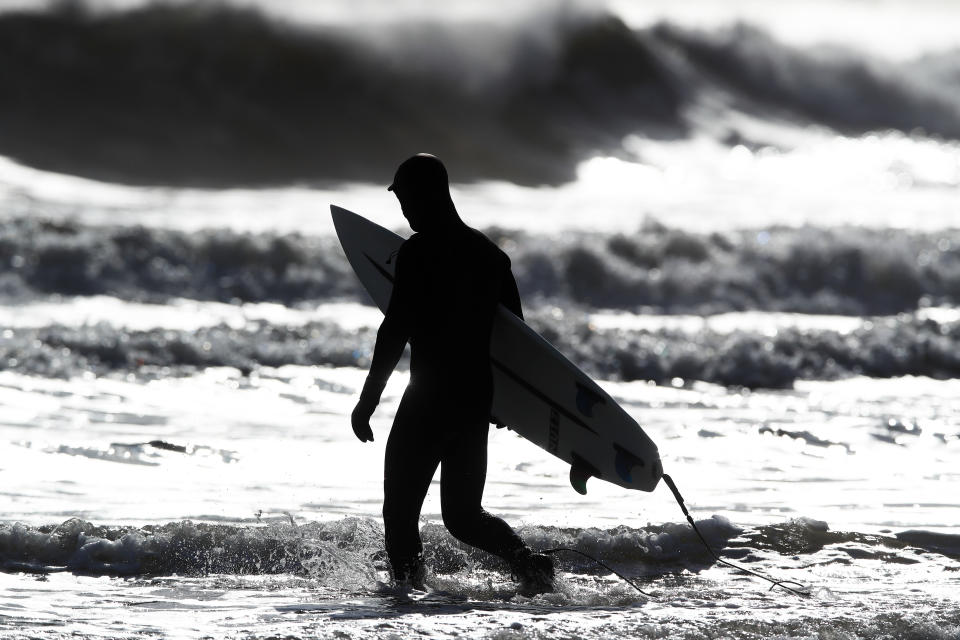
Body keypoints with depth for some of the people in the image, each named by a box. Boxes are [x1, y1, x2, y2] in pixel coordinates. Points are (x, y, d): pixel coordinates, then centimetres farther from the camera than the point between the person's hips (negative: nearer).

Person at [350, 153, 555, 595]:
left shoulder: (418, 252, -10)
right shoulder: (488, 252, 13)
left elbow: (396, 330, -15)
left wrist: (368, 399, -11)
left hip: (429, 397, -7)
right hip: (479, 398, 7)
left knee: (400, 510, 3)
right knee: (463, 514, 13)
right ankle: (528, 562, -9)